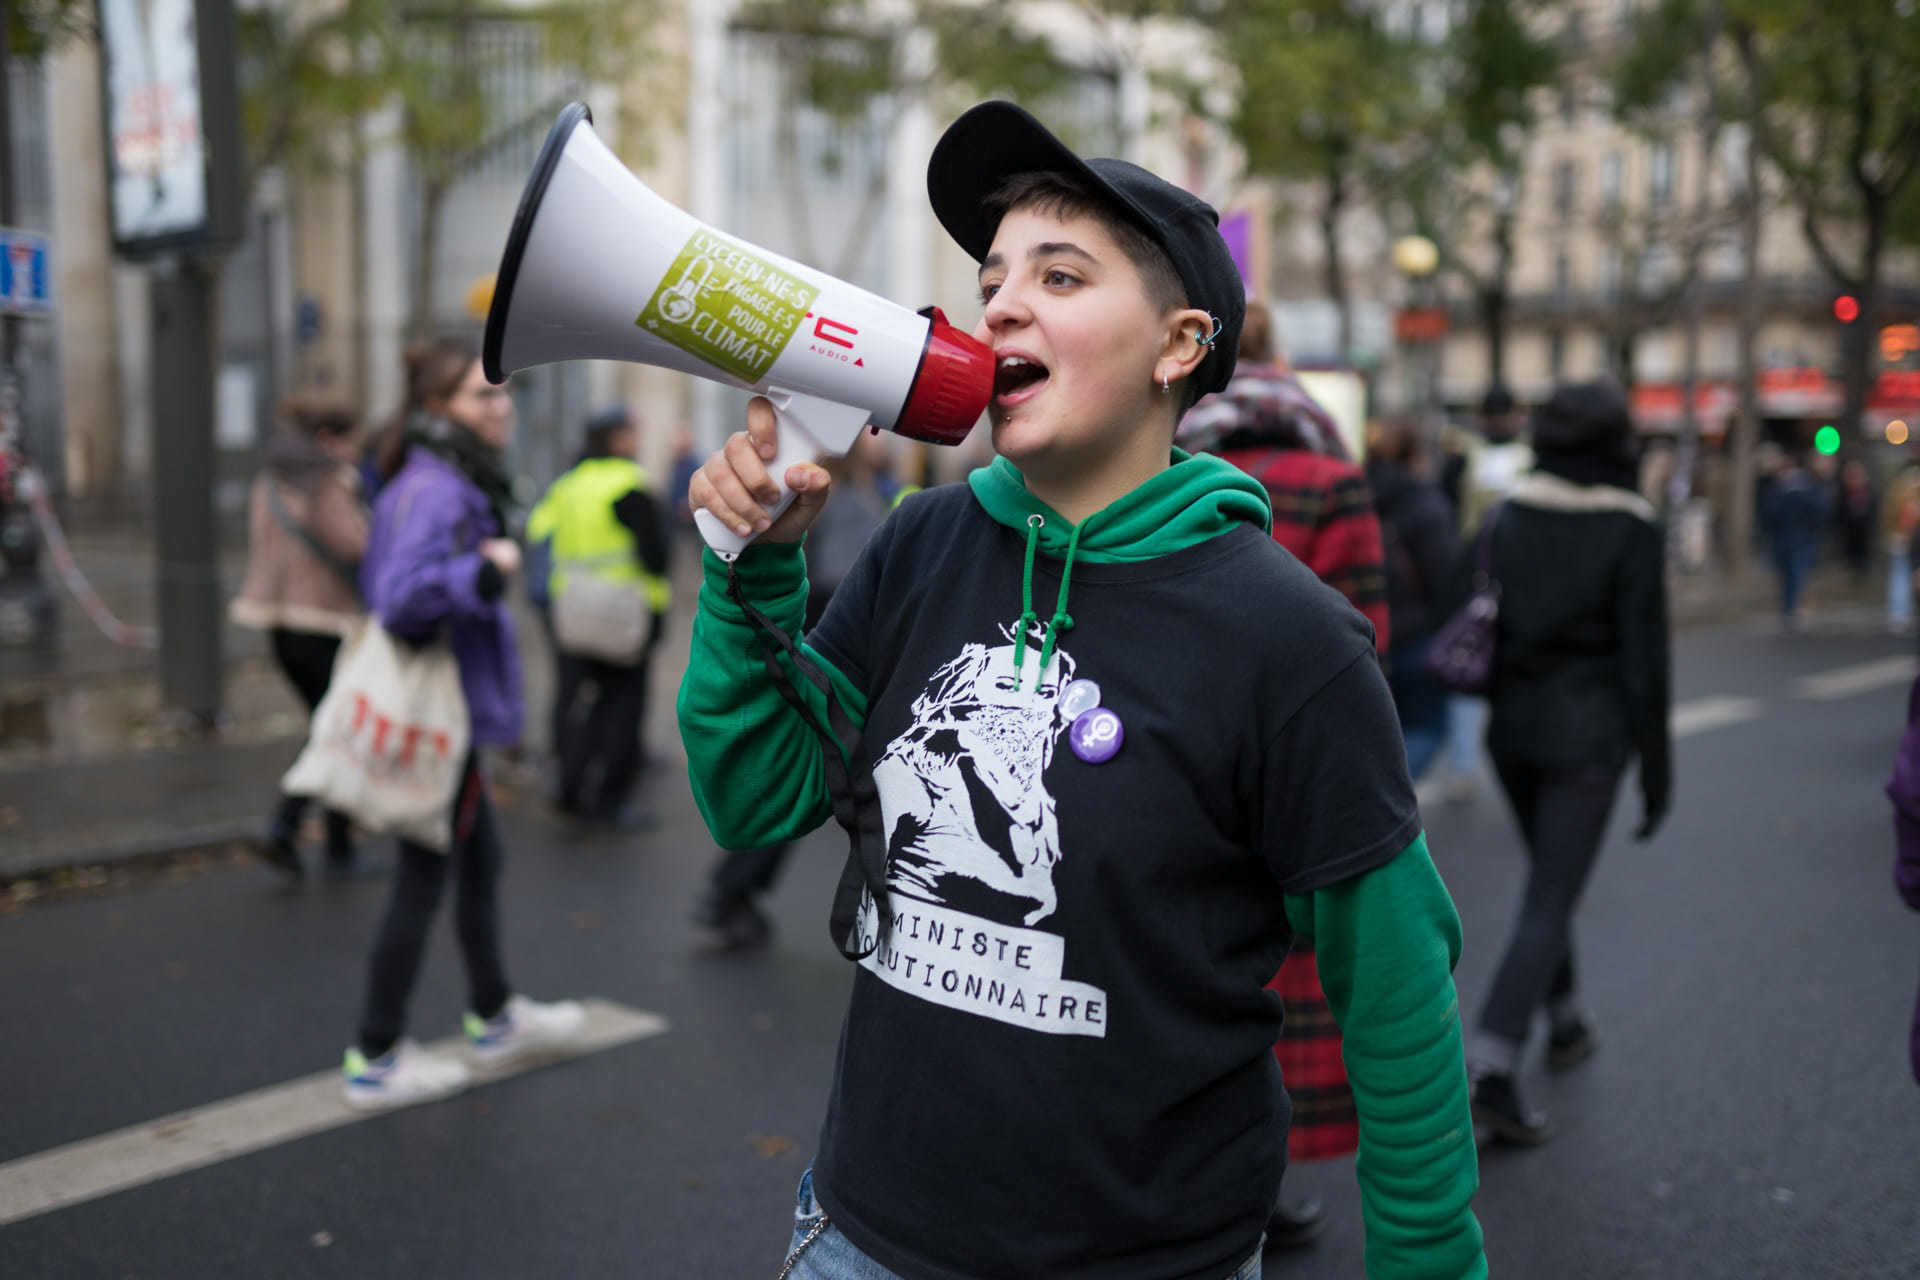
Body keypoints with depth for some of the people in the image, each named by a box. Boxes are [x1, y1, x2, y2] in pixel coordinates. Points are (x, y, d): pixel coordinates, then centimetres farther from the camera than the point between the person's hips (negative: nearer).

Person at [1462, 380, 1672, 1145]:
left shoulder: (1507, 516, 2)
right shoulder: (1631, 529, -9)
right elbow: (1644, 657, -9)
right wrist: (1656, 768, -2)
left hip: (1512, 728, 5)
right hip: (1587, 735, -5)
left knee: (1549, 880, 24)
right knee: (1549, 902, -4)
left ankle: (1565, 1021, 39)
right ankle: (1490, 1067, -14)